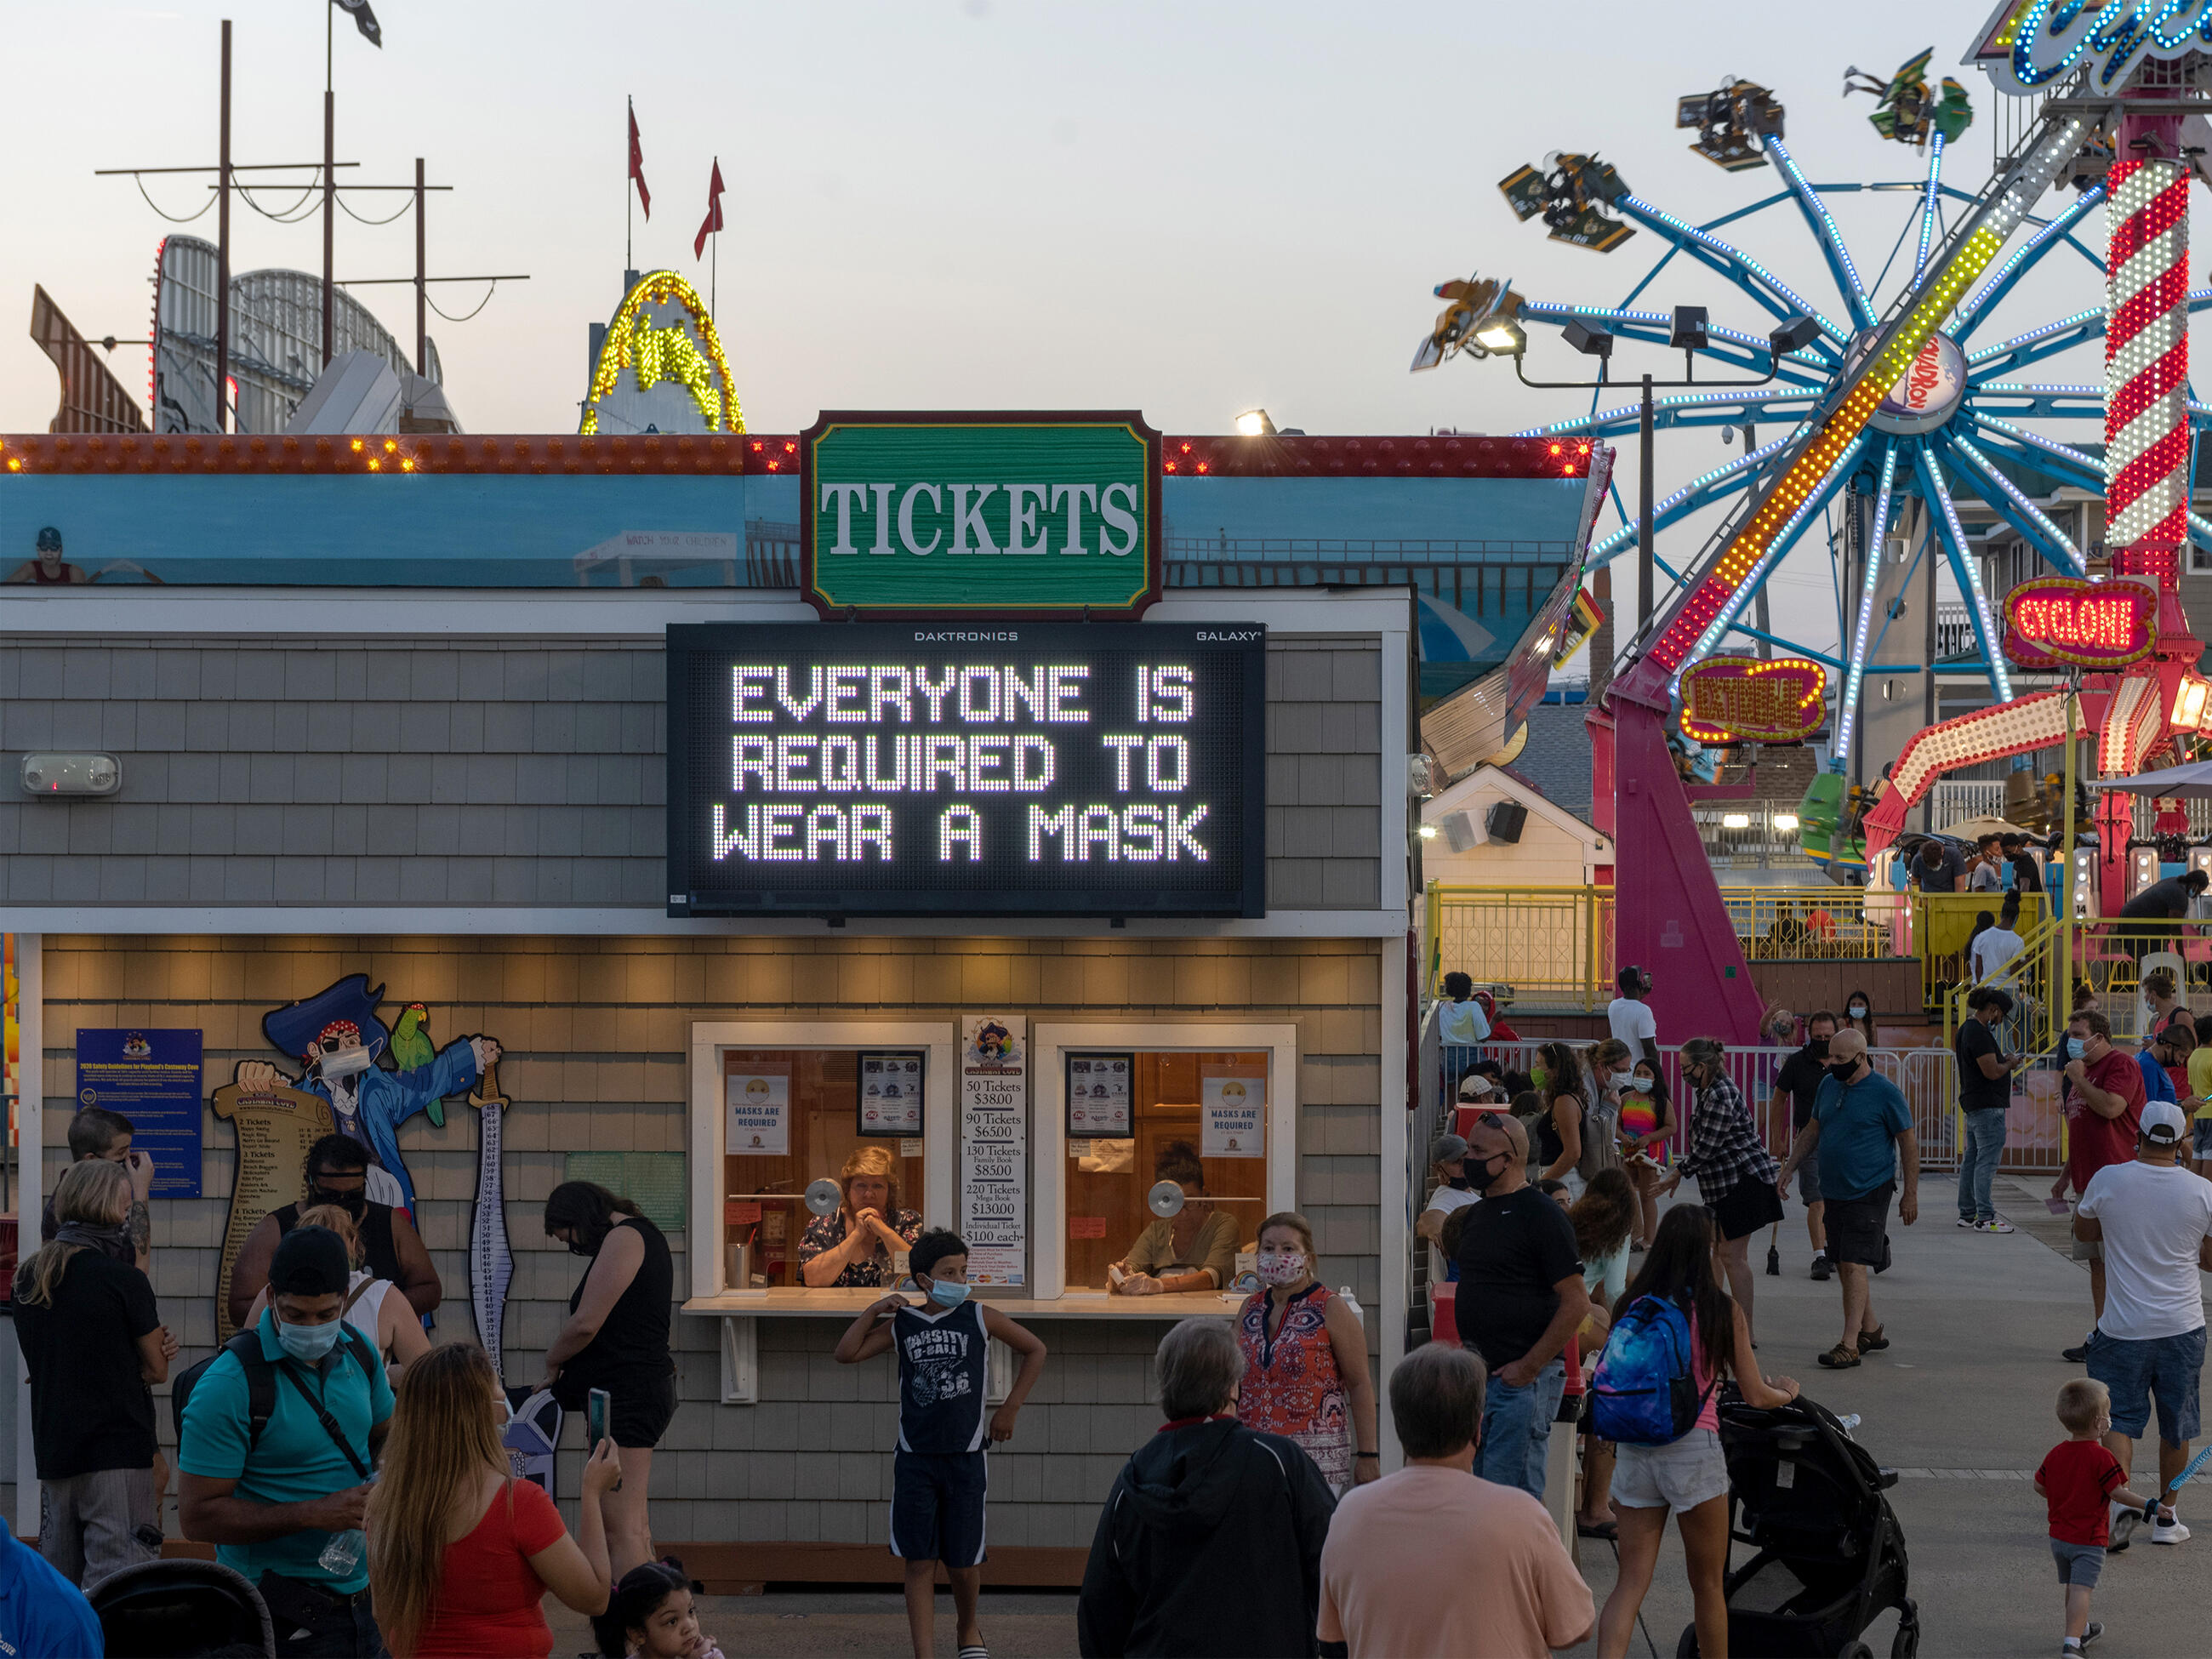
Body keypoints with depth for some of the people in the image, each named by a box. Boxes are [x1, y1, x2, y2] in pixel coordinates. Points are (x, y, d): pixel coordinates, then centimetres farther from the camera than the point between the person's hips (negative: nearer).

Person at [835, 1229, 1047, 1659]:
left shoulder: (979, 1317, 2)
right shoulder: (901, 1324, 5)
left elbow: (1035, 1350, 12)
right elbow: (846, 1353, -1)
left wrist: (1010, 1409, 8)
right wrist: (873, 1310, -7)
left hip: (965, 1458, -1)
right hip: (914, 1460, 1)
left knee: (963, 1562, 5)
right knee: (919, 1562, -2)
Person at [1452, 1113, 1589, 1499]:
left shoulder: (1541, 1215, -11)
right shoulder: (1477, 1215, 16)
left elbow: (1576, 1302, -15)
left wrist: (1529, 1366, -16)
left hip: (1521, 1379, -9)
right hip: (1476, 1376, 9)